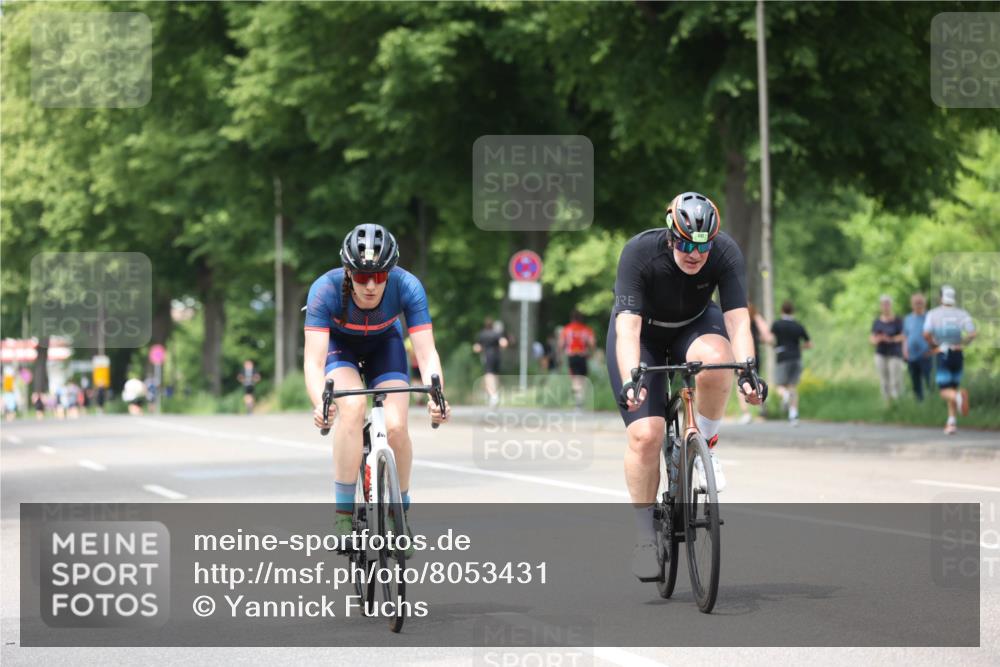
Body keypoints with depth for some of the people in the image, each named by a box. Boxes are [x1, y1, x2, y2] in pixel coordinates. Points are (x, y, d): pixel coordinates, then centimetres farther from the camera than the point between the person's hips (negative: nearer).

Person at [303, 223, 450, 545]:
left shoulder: (407, 287, -32)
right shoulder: (326, 289, -35)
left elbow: (427, 352, -34)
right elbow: (313, 361, -40)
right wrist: (320, 403, -59)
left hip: (384, 344, 1)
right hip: (338, 344, -1)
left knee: (395, 427, -20)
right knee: (353, 405, -32)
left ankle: (402, 513, 5)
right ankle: (344, 513, -23)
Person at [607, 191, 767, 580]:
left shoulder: (726, 254, -26)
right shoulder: (639, 253, -31)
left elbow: (737, 319, -32)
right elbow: (628, 327, -38)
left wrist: (747, 371, -47)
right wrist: (630, 380, -51)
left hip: (694, 326, 2)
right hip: (642, 333, -1)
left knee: (714, 360, -37)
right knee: (645, 434, -17)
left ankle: (705, 443, -10)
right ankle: (644, 534, -1)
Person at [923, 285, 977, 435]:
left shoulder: (933, 313, -3)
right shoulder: (962, 314, 0)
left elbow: (926, 334, -15)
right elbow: (972, 334, -11)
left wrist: (933, 346, 2)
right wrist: (963, 344, 6)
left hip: (942, 355, -2)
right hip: (957, 354, 2)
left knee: (945, 391, -2)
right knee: (953, 387, 17)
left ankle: (958, 396, -37)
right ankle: (952, 422, 12)